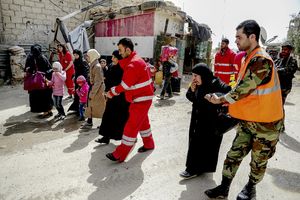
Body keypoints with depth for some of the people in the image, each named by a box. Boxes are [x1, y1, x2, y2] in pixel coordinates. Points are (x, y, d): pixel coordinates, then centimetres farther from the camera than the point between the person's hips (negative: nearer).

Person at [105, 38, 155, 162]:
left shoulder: (133, 64, -22)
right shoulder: (134, 60, 10)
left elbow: (125, 85, -21)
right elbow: (126, 83, 9)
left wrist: (111, 93, -6)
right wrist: (114, 91, 1)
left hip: (141, 99, -10)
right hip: (142, 97, 10)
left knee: (131, 126, -4)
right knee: (143, 122, 21)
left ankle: (120, 154, 5)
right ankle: (148, 144, 39)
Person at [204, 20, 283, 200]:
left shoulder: (262, 60, -20)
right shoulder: (250, 58, 9)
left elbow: (244, 89, -25)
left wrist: (220, 100, -13)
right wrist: (224, 100, 5)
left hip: (265, 123, -8)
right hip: (248, 120, 8)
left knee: (258, 161, 13)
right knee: (234, 155, 9)